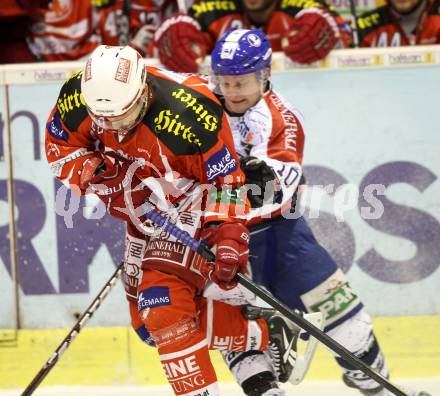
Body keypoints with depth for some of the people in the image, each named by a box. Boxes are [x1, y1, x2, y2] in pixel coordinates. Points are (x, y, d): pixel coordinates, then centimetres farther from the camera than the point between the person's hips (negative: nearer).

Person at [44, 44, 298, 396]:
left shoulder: (189, 111, -33)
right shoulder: (76, 99, -19)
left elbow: (226, 178, -22)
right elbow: (59, 146, 0)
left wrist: (228, 235, -27)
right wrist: (90, 171, -21)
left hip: (191, 206, -7)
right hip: (143, 212, 7)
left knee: (164, 307, -23)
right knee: (148, 319, 11)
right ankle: (262, 336, 20)